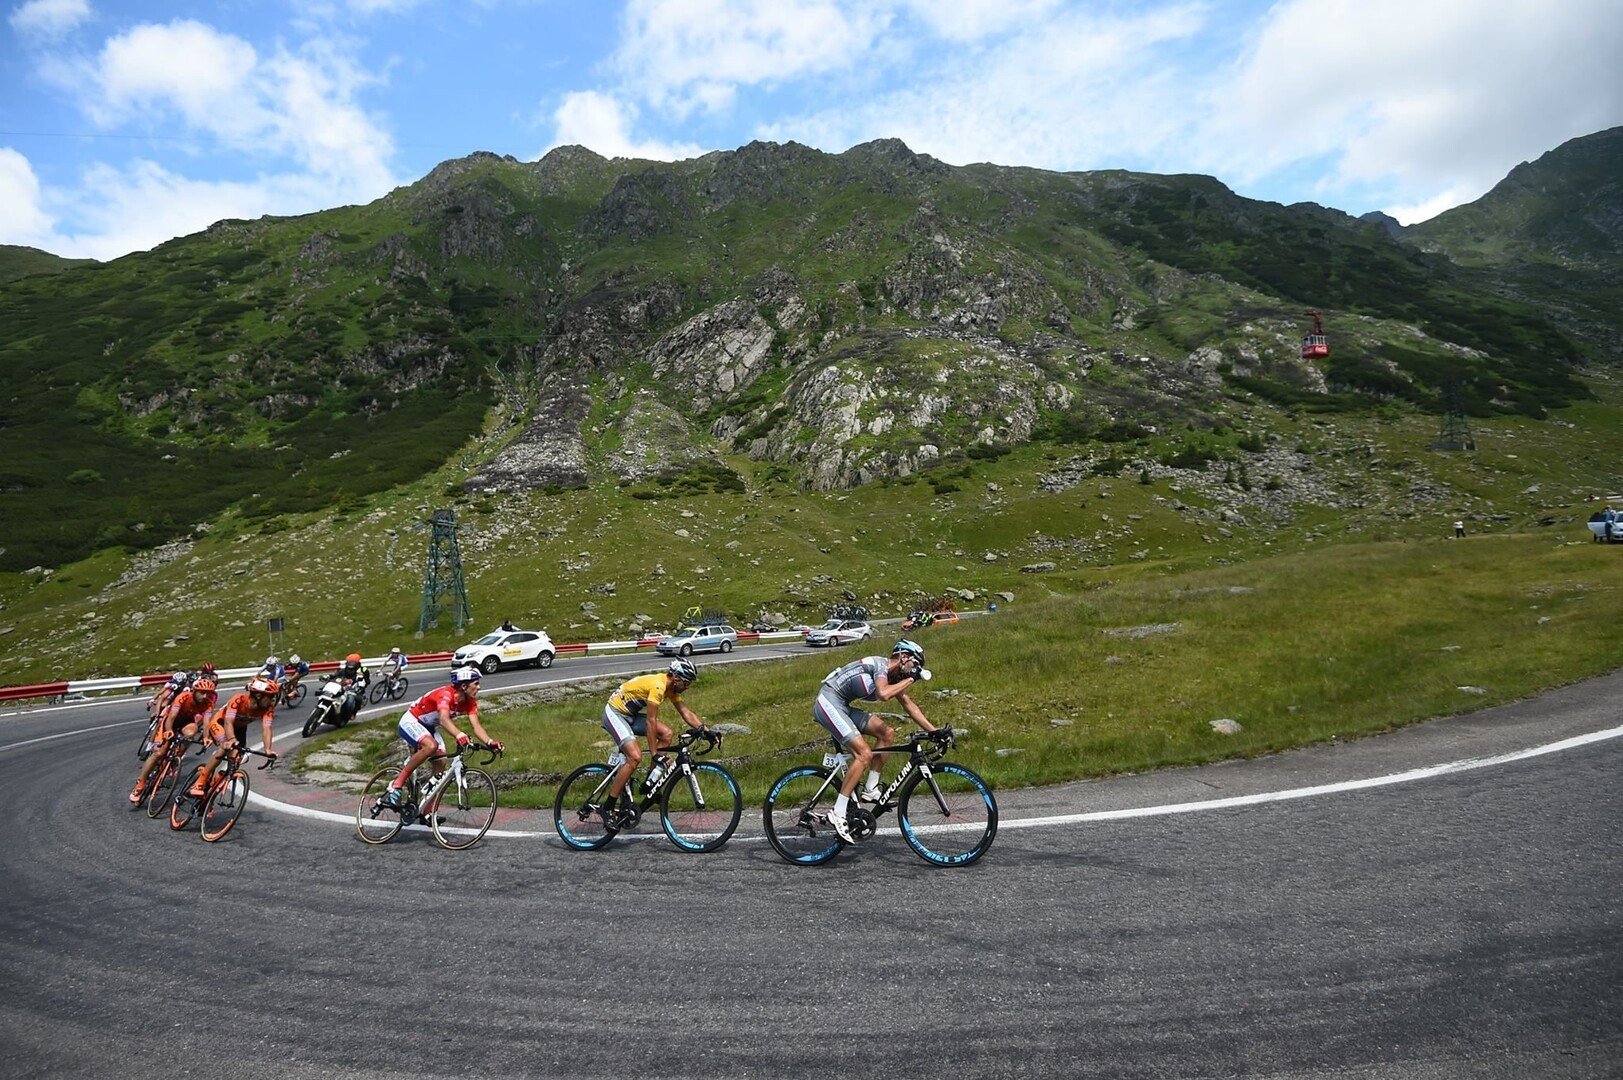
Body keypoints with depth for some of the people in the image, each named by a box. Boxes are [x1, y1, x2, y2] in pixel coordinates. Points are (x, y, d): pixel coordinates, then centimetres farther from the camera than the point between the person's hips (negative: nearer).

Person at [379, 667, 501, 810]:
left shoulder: (470, 702, -10)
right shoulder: (446, 694, -33)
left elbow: (476, 726, -19)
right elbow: (444, 719, -50)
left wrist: (490, 742, -38)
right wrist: (459, 735, -68)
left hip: (428, 727, 8)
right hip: (410, 722, -8)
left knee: (441, 763, -3)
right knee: (431, 746, -35)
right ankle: (396, 785, -25)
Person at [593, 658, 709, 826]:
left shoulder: (671, 686, 1)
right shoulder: (658, 686, -27)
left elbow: (686, 713, 4)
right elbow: (650, 721, -27)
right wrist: (654, 755, -25)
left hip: (631, 714, 9)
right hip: (614, 713, -9)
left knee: (666, 733, -7)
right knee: (635, 757, -22)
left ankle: (650, 781, 4)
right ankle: (607, 807, -14)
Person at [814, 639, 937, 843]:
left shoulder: (894, 676, 14)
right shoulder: (880, 664, -15)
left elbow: (909, 705, 19)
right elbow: (884, 694, -33)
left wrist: (934, 731, 14)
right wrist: (909, 680, -18)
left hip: (842, 706, 10)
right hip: (828, 703, -10)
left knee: (887, 733, 5)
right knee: (864, 754, -18)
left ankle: (871, 790, 10)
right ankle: (838, 814, -15)